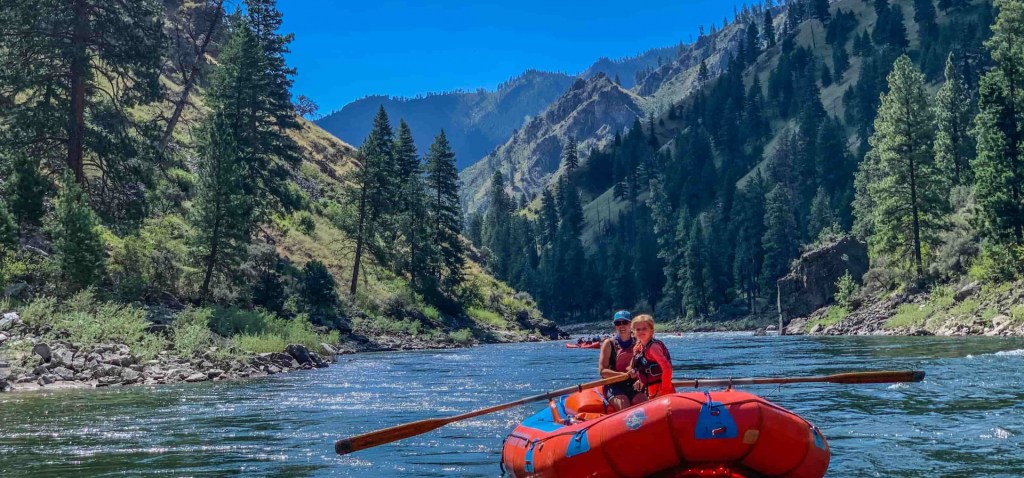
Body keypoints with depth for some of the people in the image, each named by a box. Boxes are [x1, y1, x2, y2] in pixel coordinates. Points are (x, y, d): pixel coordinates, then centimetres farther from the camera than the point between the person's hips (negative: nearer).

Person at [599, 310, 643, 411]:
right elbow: (602, 371, -6)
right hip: (613, 386, -3)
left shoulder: (637, 344, 10)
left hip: (633, 386, 3)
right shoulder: (609, 343, 1)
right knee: (624, 407, -30)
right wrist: (624, 374, -18)